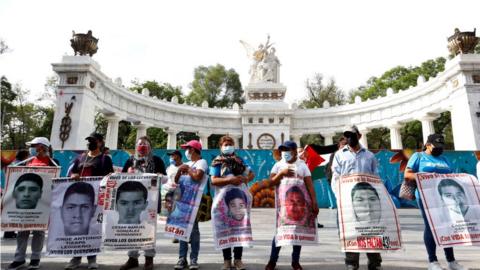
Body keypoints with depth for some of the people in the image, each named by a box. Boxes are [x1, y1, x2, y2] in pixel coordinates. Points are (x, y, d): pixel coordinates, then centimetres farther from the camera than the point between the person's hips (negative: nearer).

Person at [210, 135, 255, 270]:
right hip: (224, 198, -3)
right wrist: (230, 180, -21)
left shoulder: (239, 160, 12)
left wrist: (245, 179, -9)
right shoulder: (217, 162, 1)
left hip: (239, 196, 3)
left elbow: (251, 174, 13)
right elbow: (214, 180, -9)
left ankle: (238, 259, 16)